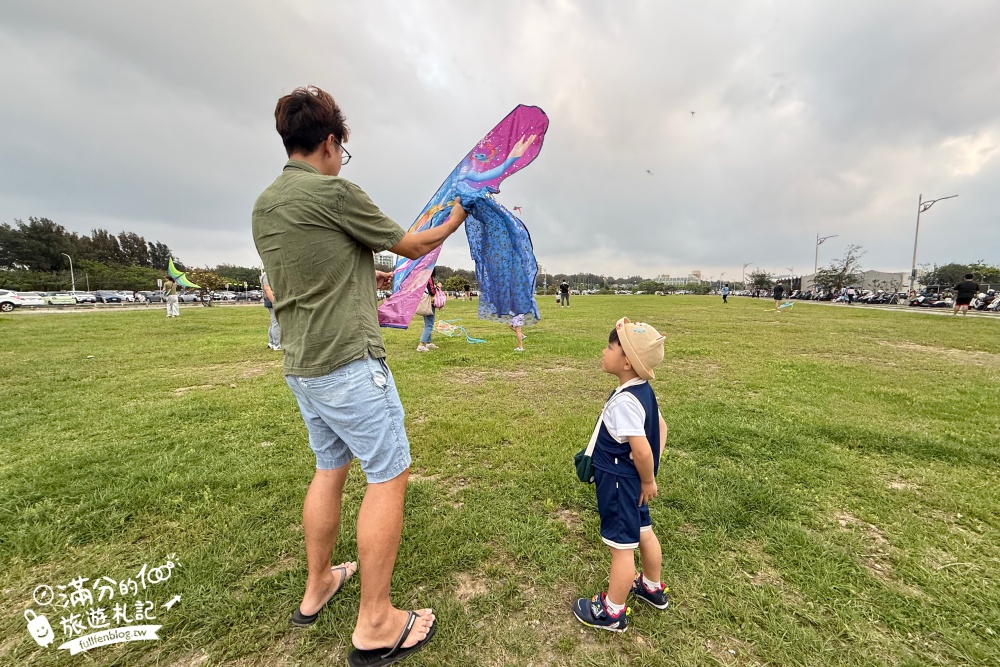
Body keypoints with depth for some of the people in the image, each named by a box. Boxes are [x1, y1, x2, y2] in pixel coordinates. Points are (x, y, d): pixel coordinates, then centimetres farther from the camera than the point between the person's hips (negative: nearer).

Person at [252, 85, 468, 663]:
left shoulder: (264, 206, 14)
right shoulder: (333, 191, -11)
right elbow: (411, 246, -2)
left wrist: (367, 278, 31)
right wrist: (453, 222, 16)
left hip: (302, 366, 9)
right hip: (350, 363, -9)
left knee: (330, 469, 21)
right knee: (389, 475, 1)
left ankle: (318, 587, 36)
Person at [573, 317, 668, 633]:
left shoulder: (623, 402, -31)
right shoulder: (643, 391, -2)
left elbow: (642, 450, -32)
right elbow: (661, 426, 9)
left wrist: (648, 480, -13)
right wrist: (649, 475, 8)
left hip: (620, 484, -9)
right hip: (633, 482, 9)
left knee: (621, 545, 9)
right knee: (644, 533, 27)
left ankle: (612, 611, 30)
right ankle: (652, 587, 50)